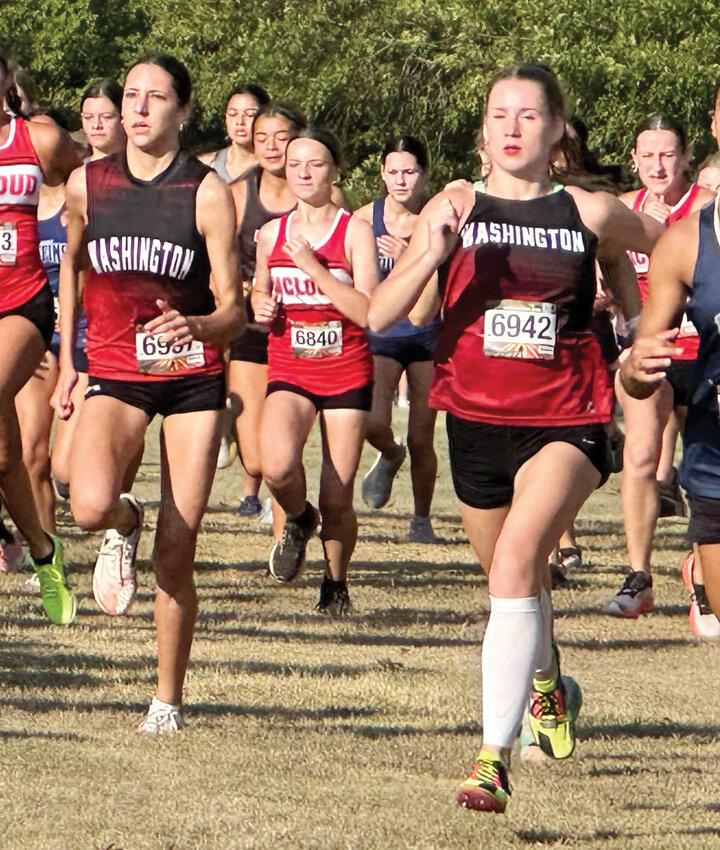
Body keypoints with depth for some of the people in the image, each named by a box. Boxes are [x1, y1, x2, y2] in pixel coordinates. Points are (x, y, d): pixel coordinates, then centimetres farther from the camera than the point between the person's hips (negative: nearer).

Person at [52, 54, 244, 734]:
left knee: (175, 554, -3)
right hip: (113, 373, 1)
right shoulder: (87, 184, 1)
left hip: (192, 377, -1)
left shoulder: (207, 192, -7)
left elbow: (233, 310, -8)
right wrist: (67, 360, 21)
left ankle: (168, 698, 14)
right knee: (91, 508, -28)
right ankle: (124, 526, 10)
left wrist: (197, 327, -31)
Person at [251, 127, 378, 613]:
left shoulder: (355, 232, -4)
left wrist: (313, 268, -17)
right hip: (289, 371, 2)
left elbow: (368, 312, -14)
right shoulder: (272, 235, 8)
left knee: (337, 500, -1)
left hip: (347, 372, -2)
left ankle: (336, 582, 27)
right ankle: (298, 520, 7)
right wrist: (261, 306, 1)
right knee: (278, 467, -28)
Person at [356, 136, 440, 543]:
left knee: (421, 441, 1)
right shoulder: (366, 219, -1)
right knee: (374, 425, -20)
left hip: (428, 337, -1)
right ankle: (390, 456, 17)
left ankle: (422, 518, 23)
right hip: (380, 337, 1)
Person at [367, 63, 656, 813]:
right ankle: (547, 685, 54)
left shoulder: (590, 213, 0)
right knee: (511, 577, 20)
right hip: (476, 420, 3)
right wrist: (433, 251, -22)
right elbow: (380, 316, -8)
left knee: (516, 563, -25)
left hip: (564, 420, -3)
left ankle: (494, 757, -25)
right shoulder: (456, 208, 0)